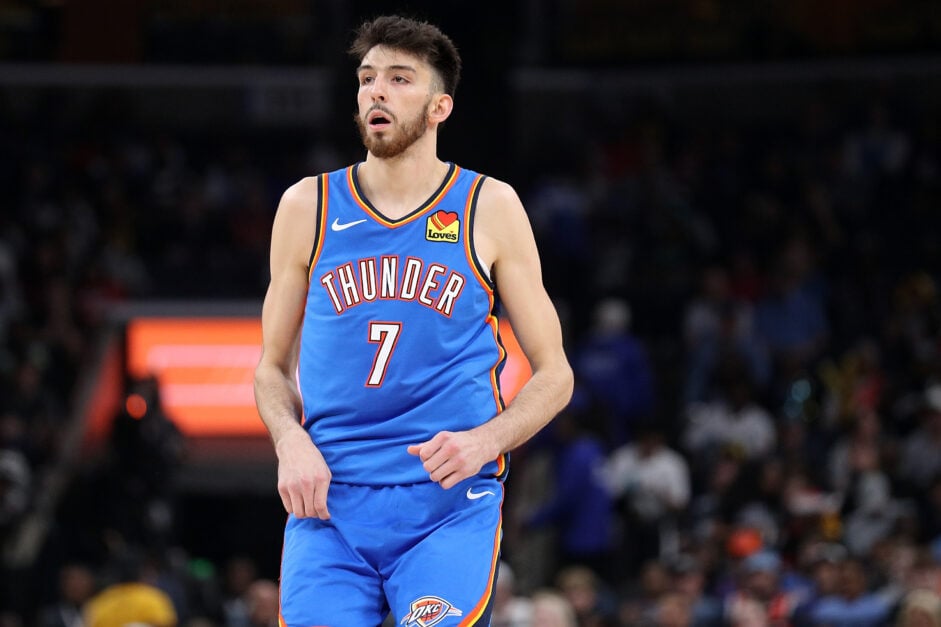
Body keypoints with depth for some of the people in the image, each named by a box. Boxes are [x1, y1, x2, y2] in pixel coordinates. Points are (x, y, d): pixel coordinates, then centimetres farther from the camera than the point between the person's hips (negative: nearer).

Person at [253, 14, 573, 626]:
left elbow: (553, 375, 8)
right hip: (329, 505, 2)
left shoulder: (489, 208, 5)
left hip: (451, 505, -2)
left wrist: (484, 441, -10)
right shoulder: (308, 207, 10)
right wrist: (291, 441, -4)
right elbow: (273, 368, 17)